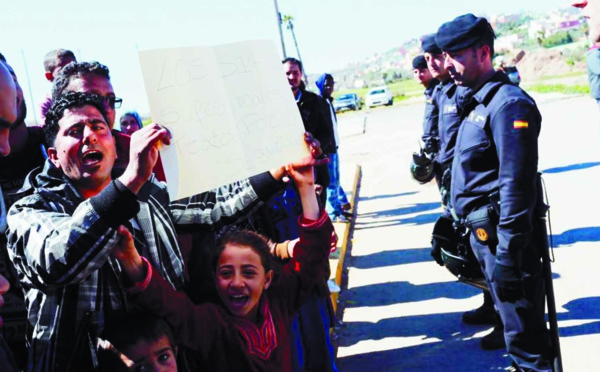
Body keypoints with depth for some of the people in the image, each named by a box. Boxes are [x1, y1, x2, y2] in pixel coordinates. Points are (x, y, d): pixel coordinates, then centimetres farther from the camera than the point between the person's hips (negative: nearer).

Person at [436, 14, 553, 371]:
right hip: (484, 231, 10)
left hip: (502, 234, -10)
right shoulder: (477, 101, 12)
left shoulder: (508, 103, -18)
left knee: (522, 326, -1)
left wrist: (507, 253, -25)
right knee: (510, 309, 22)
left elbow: (516, 185, -24)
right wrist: (462, 219, 21)